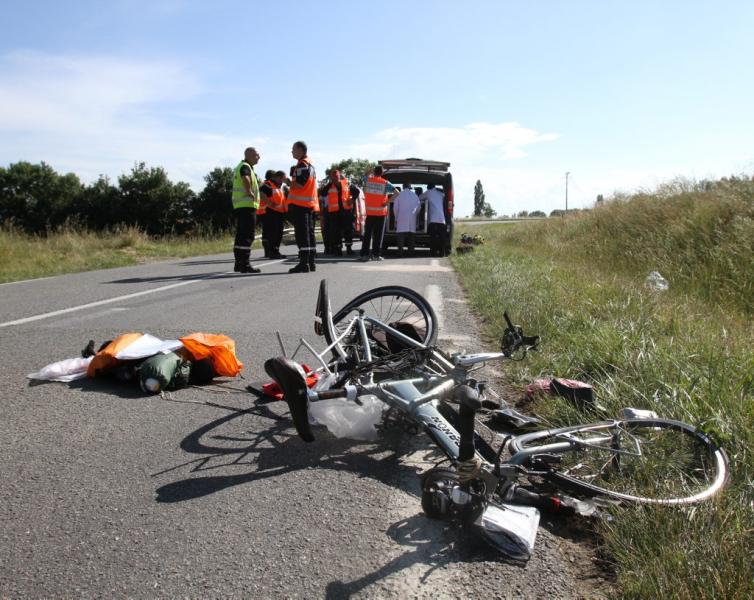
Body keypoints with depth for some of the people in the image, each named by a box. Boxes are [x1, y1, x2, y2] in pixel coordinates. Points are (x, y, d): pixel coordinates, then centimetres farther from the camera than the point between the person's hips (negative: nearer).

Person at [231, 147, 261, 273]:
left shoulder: (240, 166, 23)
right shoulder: (245, 166, -10)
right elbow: (246, 179, -32)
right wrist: (250, 193, -21)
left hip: (239, 205, 10)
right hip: (247, 205, -10)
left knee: (241, 235, 12)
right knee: (247, 236, -10)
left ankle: (238, 263, 16)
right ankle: (245, 264, -11)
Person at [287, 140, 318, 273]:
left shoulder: (302, 165, -11)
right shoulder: (310, 164, 20)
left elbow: (298, 184, -19)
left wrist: (287, 181, -3)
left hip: (300, 204, -10)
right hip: (310, 204, 10)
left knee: (302, 234, -10)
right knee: (309, 233, 12)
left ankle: (304, 263, -12)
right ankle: (311, 263, 16)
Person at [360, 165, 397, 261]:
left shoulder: (368, 180, 3)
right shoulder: (385, 183, -3)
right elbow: (396, 192, -10)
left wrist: (372, 172, 22)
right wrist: (387, 202, -10)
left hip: (369, 212, 2)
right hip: (381, 212, -2)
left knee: (367, 234, 8)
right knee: (378, 234, 2)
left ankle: (364, 254, 6)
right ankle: (375, 255, 0)